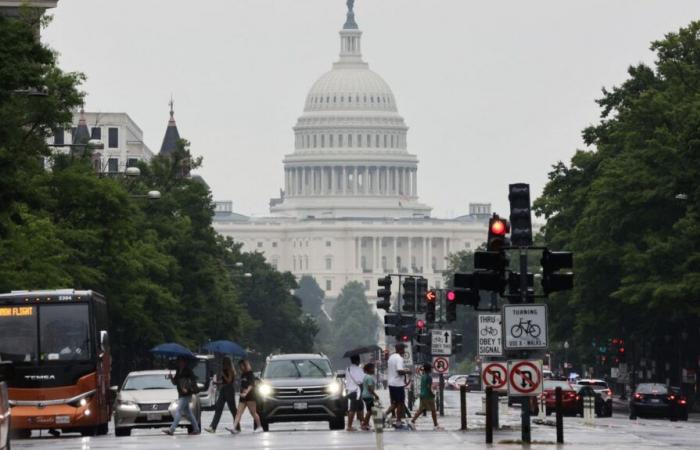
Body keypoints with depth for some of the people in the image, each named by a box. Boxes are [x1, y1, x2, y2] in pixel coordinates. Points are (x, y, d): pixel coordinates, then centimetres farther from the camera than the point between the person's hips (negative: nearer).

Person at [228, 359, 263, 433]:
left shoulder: (250, 374, -8)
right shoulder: (242, 375, 15)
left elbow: (251, 385, -20)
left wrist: (246, 393, -31)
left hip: (250, 396, -8)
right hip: (242, 397, 8)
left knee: (253, 412, 0)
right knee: (239, 413, -5)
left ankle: (259, 427, 14)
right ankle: (234, 428, -15)